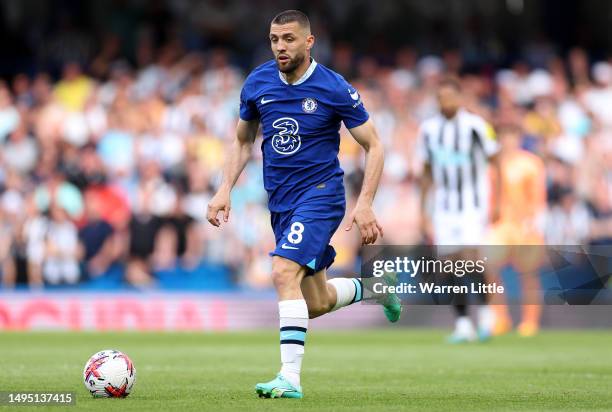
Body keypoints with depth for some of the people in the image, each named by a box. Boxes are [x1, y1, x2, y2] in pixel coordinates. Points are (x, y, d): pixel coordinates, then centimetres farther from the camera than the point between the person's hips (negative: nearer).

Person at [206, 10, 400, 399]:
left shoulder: (335, 89, -12)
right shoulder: (257, 84, 1)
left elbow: (374, 147, -6)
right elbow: (243, 142, 16)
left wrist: (365, 204, -15)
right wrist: (225, 190, 3)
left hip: (320, 192, -6)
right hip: (281, 202, 6)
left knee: (285, 272, -27)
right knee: (317, 303, 12)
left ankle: (290, 377, -27)